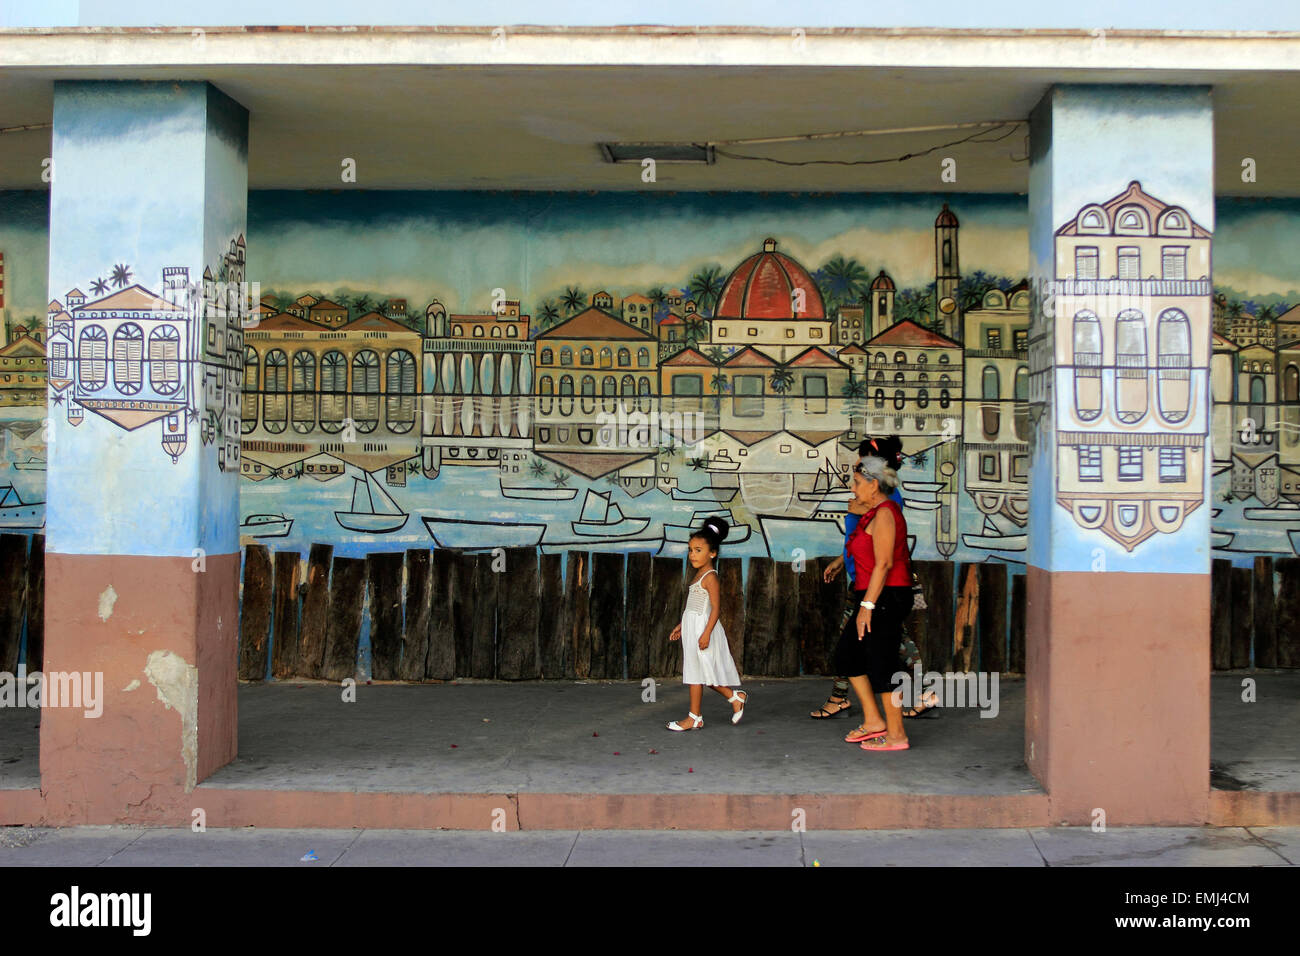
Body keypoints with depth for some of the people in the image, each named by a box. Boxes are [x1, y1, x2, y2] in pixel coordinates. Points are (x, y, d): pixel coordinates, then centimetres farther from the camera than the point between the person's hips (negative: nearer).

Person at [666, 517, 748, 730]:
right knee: (699, 672, 12)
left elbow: (715, 607, -19)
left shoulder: (710, 577, -14)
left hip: (703, 627, -9)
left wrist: (706, 633, -25)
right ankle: (735, 698, 22)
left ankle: (694, 717, 3)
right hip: (692, 627, 10)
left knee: (696, 673, -4)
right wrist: (681, 626, 24)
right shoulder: (699, 576, 14)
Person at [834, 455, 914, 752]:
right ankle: (873, 720, 18)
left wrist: (867, 606, -22)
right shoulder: (876, 512, 16)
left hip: (885, 598, -11)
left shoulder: (884, 514, -15)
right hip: (879, 600, 11)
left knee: (881, 664, -4)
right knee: (846, 652, 13)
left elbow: (884, 563, -21)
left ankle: (896, 735, 6)